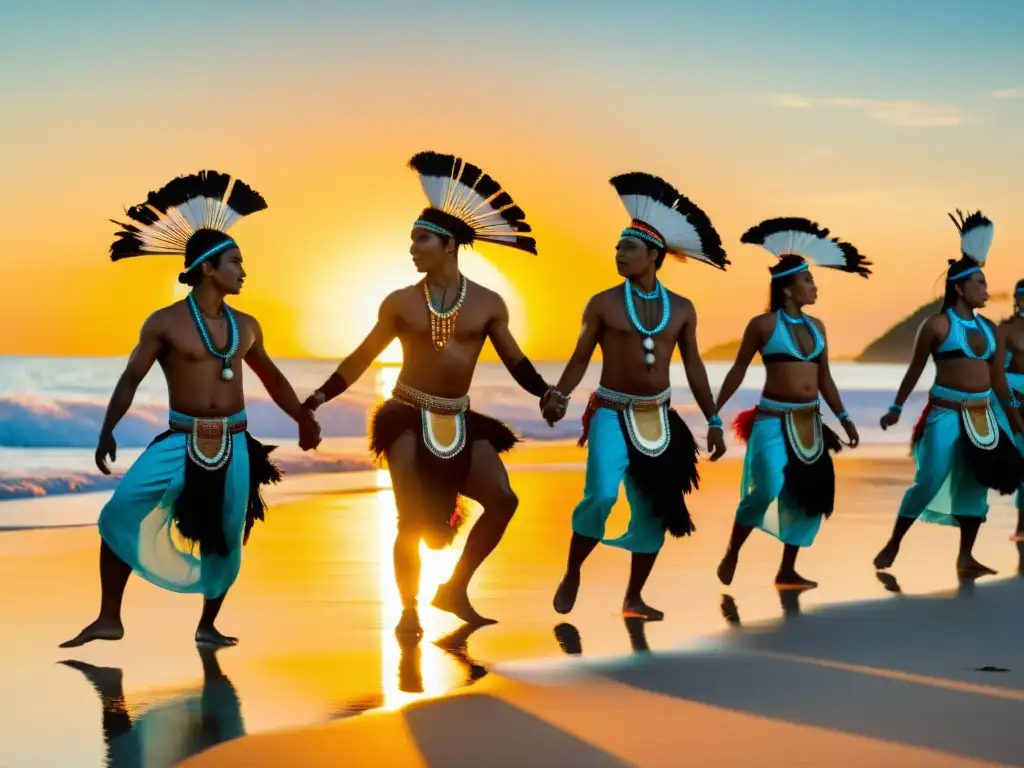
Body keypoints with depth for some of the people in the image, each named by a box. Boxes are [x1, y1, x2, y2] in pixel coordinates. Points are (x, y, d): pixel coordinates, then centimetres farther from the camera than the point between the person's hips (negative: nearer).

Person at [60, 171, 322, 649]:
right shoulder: (166, 322, -6)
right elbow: (131, 378, -4)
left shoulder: (245, 326, 7)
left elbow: (271, 377, 22)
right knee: (120, 514, -14)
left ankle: (207, 627, 22)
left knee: (227, 538, 3)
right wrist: (107, 431, -13)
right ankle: (109, 619, -2)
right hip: (182, 441, -3)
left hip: (233, 444, 3)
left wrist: (304, 420, 26)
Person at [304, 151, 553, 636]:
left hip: (460, 419, 2)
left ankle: (454, 590, 7)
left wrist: (545, 393, -10)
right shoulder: (401, 302, 0)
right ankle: (409, 609, 7)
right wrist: (319, 397, -3)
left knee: (502, 499, -8)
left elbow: (514, 360, 6)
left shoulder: (488, 303, 1)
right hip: (408, 416, -2)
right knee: (411, 518, -7)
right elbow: (362, 358, 4)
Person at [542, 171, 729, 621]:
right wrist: (558, 396, -19)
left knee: (653, 509, 5)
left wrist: (713, 421, 8)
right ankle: (572, 573, 3)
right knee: (602, 496, -21)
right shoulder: (603, 304, -3)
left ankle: (633, 597, 18)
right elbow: (581, 358, -2)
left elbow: (694, 367, 9)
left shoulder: (681, 309, 4)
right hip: (612, 413, -3)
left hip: (658, 417, 4)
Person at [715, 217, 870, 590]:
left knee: (810, 493, 6)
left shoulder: (816, 327, 10)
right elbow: (738, 371, -3)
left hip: (810, 421, 7)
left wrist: (843, 417, 13)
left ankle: (787, 570, 16)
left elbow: (824, 377, 15)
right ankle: (731, 556, 3)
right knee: (767, 490, -19)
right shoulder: (763, 324, -7)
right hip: (773, 419, -7)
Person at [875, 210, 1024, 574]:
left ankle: (966, 557, 14)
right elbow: (915, 370, 0)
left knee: (976, 484, 6)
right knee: (929, 482, -7)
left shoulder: (987, 327, 9)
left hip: (983, 414, 6)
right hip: (946, 412, -6)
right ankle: (893, 546, 6)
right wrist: (896, 409, 3)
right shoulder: (937, 325, -8)